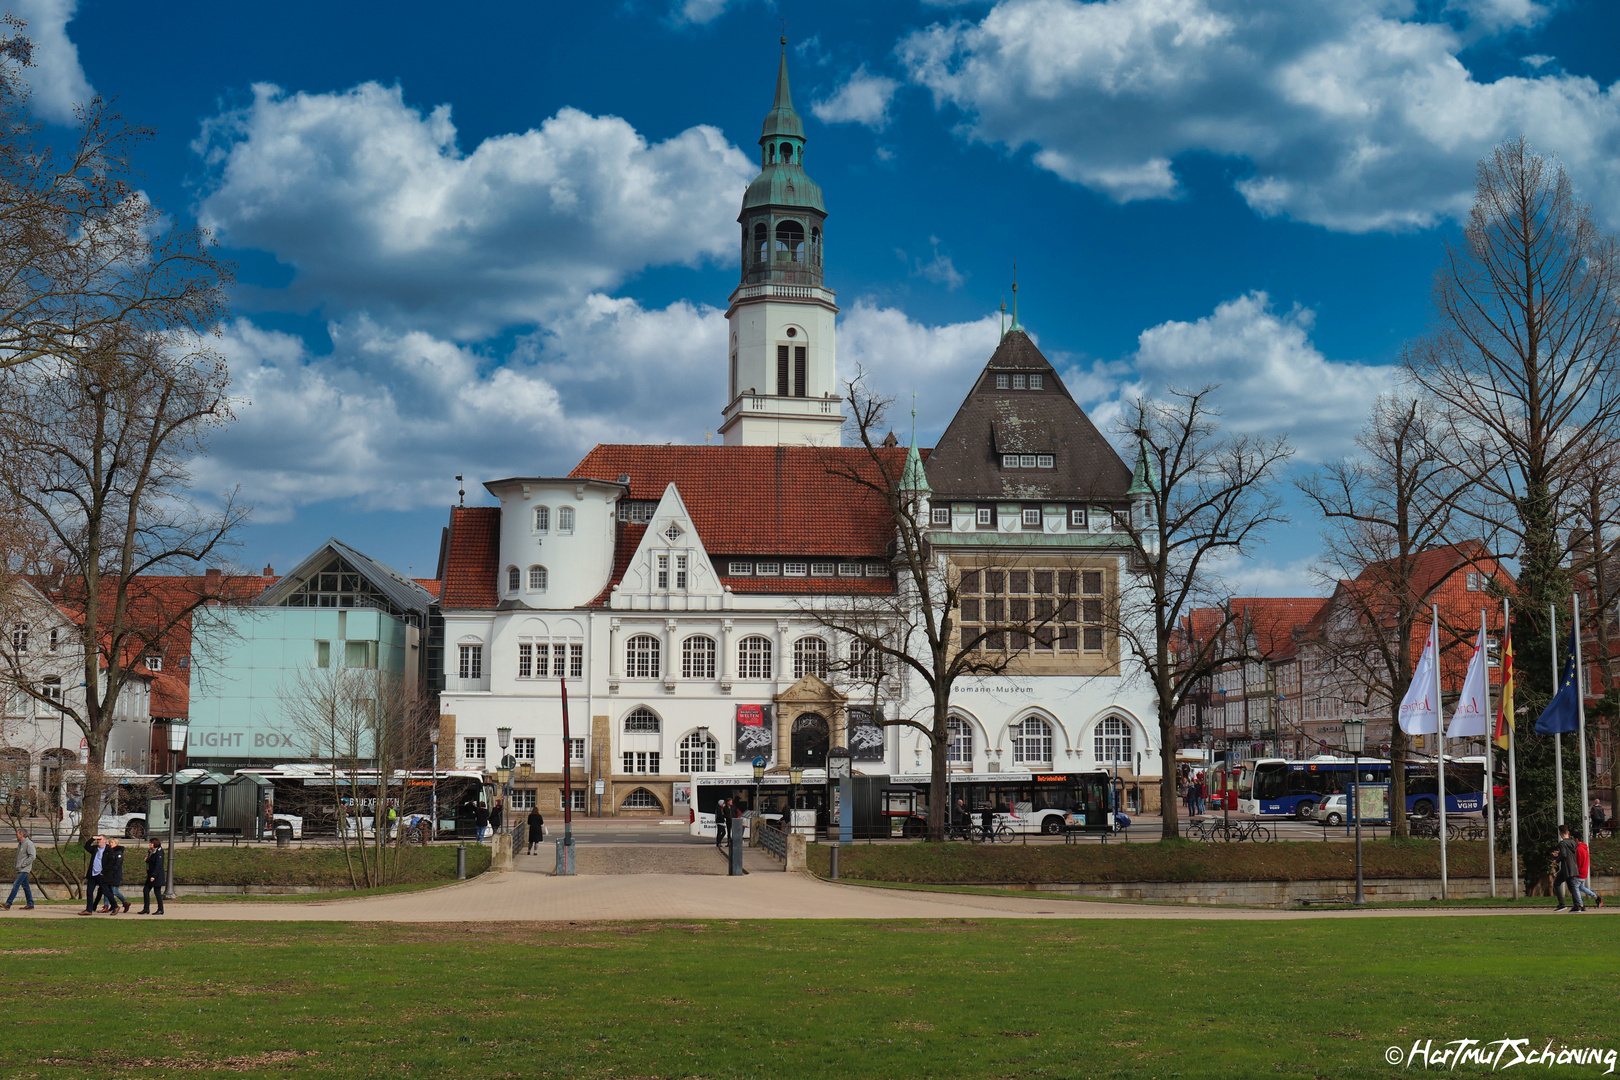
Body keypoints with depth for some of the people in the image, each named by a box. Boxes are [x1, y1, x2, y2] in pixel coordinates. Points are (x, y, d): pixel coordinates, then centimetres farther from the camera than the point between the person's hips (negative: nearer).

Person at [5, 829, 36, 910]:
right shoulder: (20, 844, 17)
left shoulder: (28, 843, -10)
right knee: (25, 887, 8)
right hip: (20, 869, 9)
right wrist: (15, 865, 11)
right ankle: (30, 905, 9)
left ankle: (8, 904, -16)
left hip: (24, 869, -9)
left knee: (16, 886, -13)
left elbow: (32, 856, -17)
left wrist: (23, 864, -18)